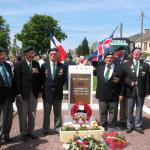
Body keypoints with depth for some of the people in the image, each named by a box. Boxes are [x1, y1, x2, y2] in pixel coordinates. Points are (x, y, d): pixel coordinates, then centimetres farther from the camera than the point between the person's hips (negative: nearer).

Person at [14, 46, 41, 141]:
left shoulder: (36, 64, 7)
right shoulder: (19, 64, -6)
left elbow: (39, 78, 8)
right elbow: (17, 79, -9)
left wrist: (39, 91, 2)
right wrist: (18, 93, -13)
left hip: (34, 93, 4)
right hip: (23, 93, -4)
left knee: (32, 114, 12)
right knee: (23, 115, 6)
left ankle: (30, 132, 26)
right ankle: (24, 133, 20)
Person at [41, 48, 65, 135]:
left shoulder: (61, 66, 1)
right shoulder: (44, 65, -1)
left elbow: (64, 79, 6)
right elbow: (41, 78, 4)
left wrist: (59, 87, -2)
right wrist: (44, 88, 0)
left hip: (58, 93, 1)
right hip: (47, 93, 0)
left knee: (58, 113, 10)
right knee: (46, 113, 10)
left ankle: (58, 129, 22)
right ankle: (45, 130, 20)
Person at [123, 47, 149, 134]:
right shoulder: (127, 64, 3)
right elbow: (124, 77, 1)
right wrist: (130, 82, -16)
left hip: (141, 91, 1)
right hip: (130, 91, 0)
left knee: (139, 109, 10)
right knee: (129, 110, 8)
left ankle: (138, 126, 24)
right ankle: (129, 126, 22)